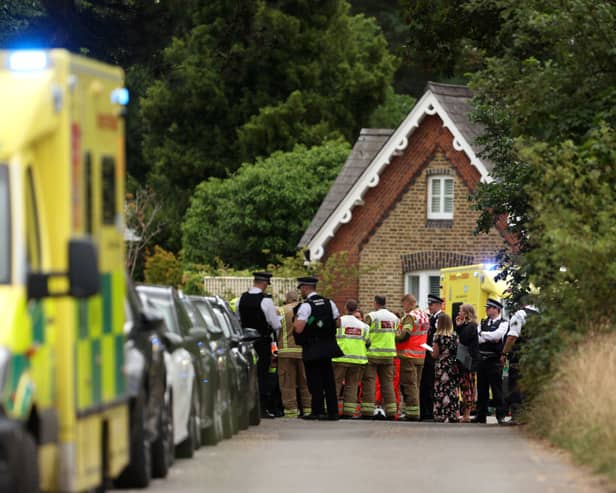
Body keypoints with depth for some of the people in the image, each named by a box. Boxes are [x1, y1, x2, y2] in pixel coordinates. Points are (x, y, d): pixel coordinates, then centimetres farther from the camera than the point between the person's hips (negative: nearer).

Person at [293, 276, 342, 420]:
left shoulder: (305, 306, -14)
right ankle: (333, 411, 11)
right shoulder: (329, 303, 6)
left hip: (312, 349, -6)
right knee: (329, 379, 10)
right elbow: (338, 323, 9)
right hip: (328, 347, 6)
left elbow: (298, 329, -20)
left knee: (315, 380, 0)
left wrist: (296, 321, 0)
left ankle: (317, 411, 2)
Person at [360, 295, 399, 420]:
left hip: (372, 353, -5)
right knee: (387, 382, 9)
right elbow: (397, 335, 9)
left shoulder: (372, 316, -8)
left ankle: (368, 411, -6)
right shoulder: (394, 318, 8)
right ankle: (391, 412, 6)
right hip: (389, 353, 5)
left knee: (369, 381, -1)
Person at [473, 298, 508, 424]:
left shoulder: (503, 323, -2)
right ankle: (481, 415, 13)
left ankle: (500, 415, -1)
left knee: (497, 388, -5)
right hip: (482, 359, 6)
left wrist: (482, 334, -7)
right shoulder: (483, 323, 15)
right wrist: (489, 338, -10)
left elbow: (496, 335, -18)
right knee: (482, 388, 9)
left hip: (494, 360, -6)